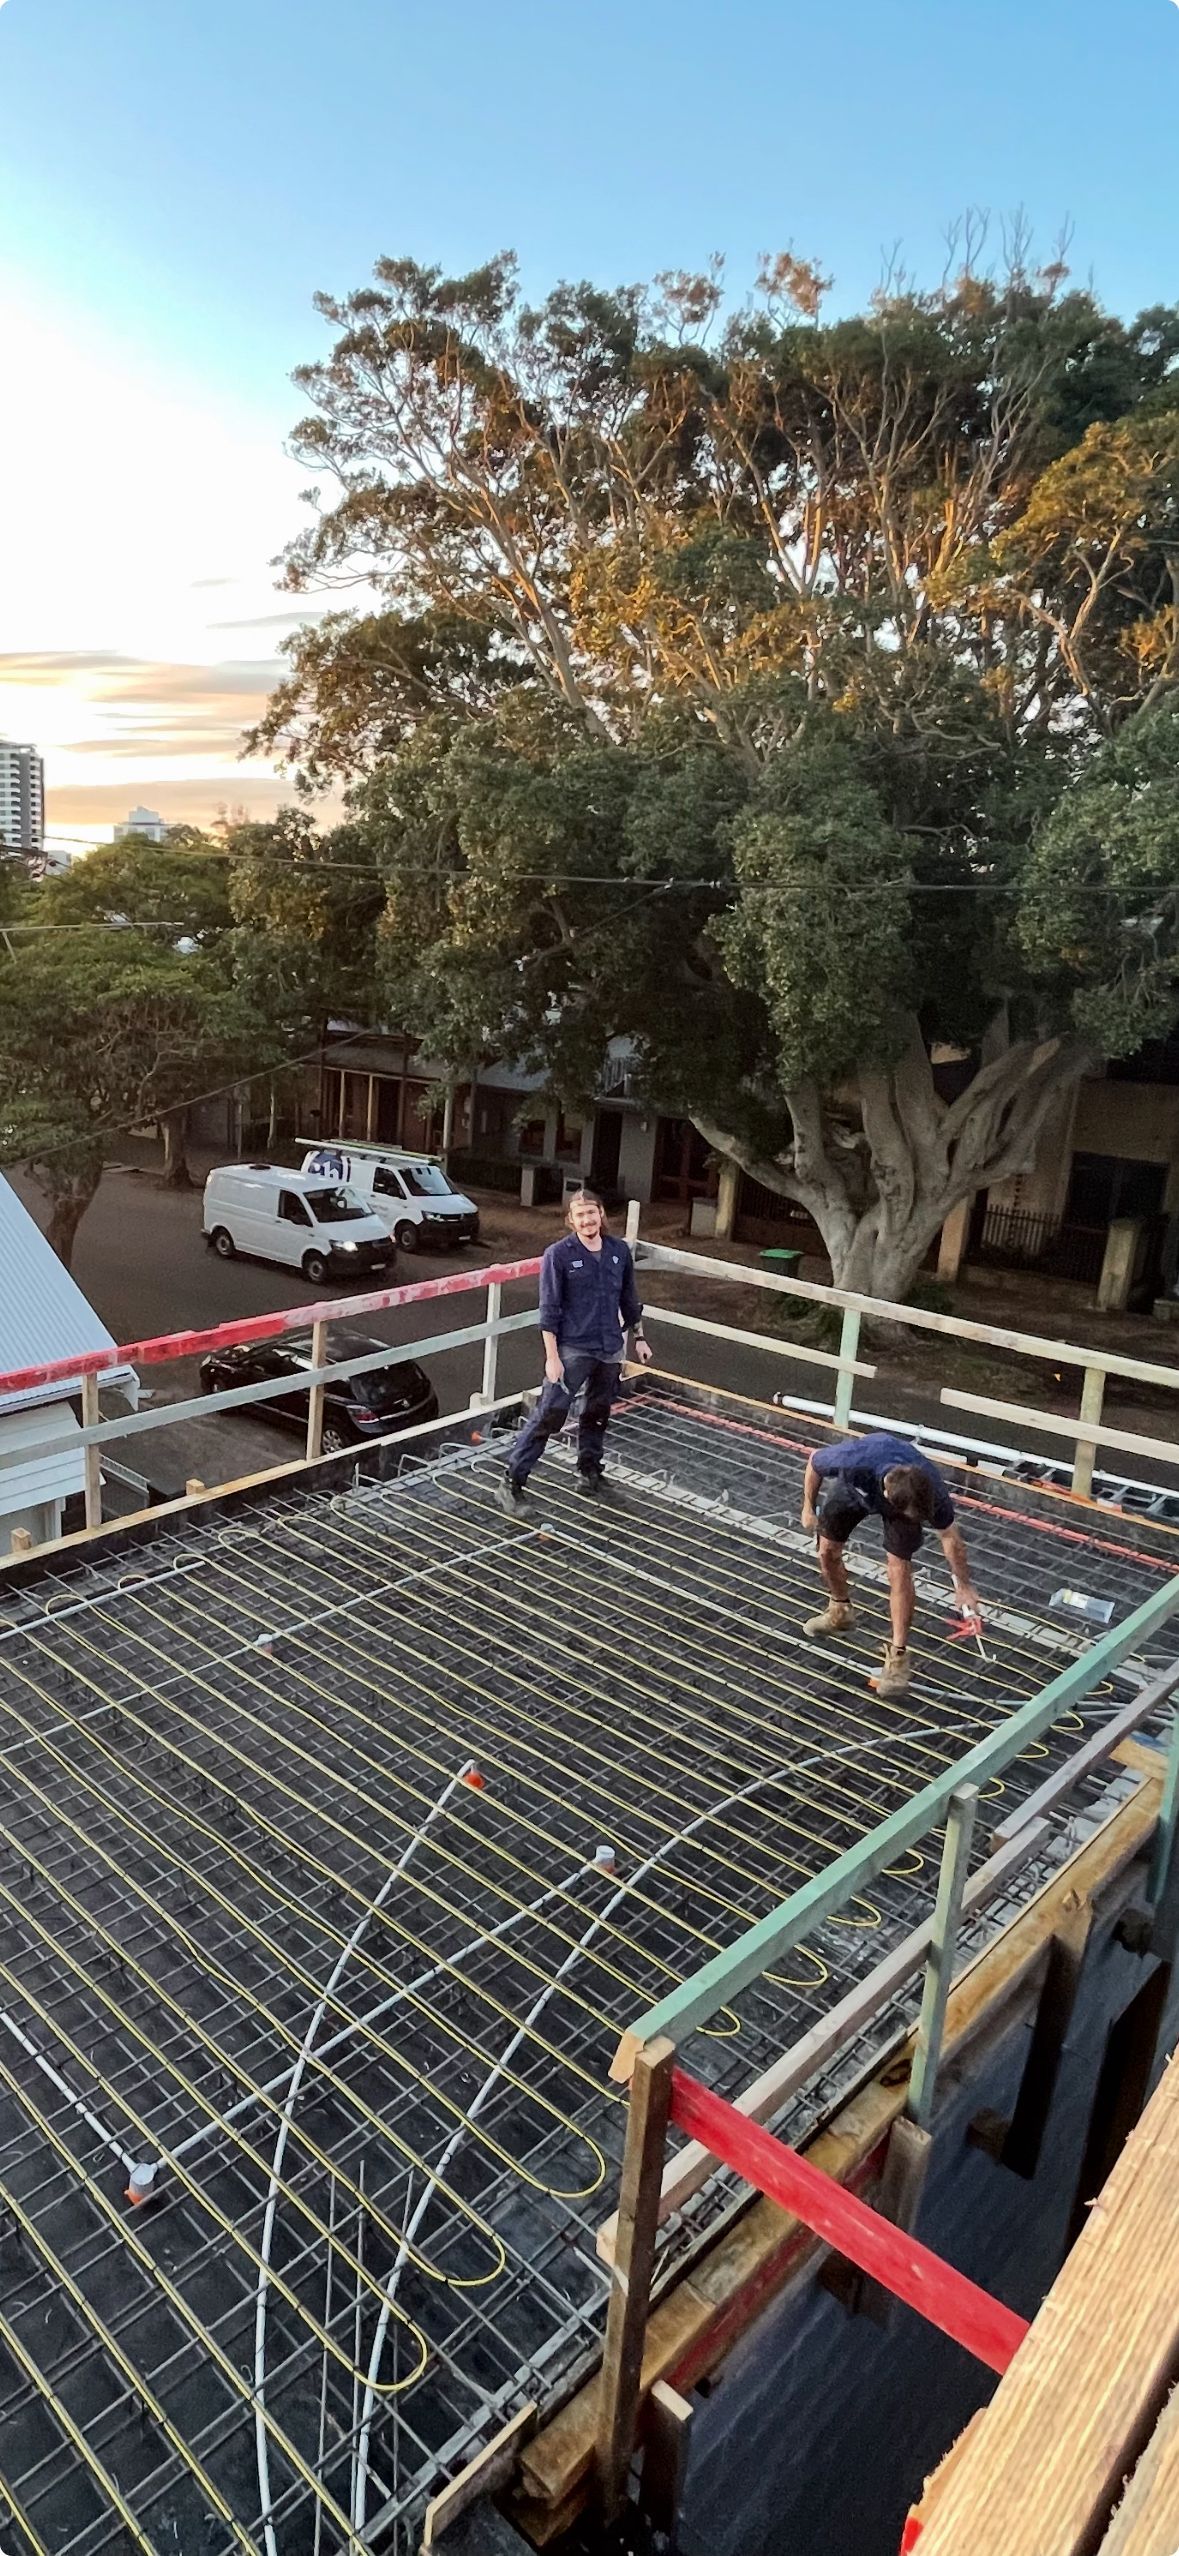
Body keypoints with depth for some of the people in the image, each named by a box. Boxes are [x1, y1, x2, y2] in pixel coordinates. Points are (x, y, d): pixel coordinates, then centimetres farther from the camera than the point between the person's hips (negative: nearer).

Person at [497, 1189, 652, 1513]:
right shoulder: (559, 1254, -9)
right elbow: (549, 1310, -10)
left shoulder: (619, 1251, 4)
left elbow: (629, 1299, 16)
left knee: (598, 1415, 17)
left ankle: (589, 1474, 34)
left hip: (610, 1350, 5)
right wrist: (552, 1357, -14)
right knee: (549, 1415, -8)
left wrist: (638, 1337, 18)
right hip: (572, 1350, -5)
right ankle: (512, 1482, -2)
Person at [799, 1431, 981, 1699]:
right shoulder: (855, 1460, -46)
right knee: (828, 1551, 8)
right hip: (853, 1487, 1)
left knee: (899, 1572, -11)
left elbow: (949, 1537, -17)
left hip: (905, 1495, -1)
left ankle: (898, 1655, 2)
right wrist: (808, 1506, -6)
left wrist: (964, 1587, -6)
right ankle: (840, 1611, 36)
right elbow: (815, 1460, -20)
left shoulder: (930, 1489, -39)